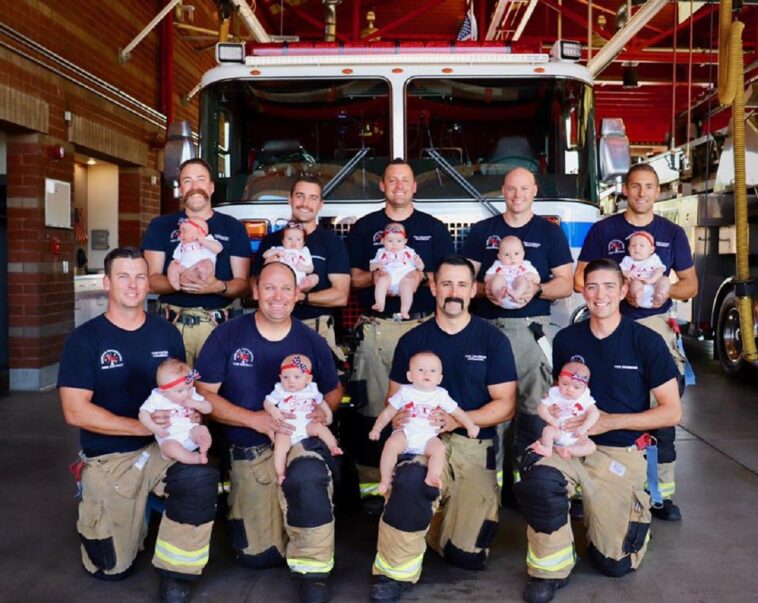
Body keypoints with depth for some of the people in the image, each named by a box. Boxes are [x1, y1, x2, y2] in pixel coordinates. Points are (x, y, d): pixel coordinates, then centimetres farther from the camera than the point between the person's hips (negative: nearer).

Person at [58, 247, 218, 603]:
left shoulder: (166, 334, 2)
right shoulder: (84, 339, -8)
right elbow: (75, 412, -15)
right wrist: (143, 426, -22)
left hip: (162, 448, 2)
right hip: (108, 459, -1)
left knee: (200, 478, -33)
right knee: (111, 568, 9)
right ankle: (96, 517, 43)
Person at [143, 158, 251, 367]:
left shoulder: (233, 228, 9)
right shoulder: (161, 226, 9)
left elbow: (242, 284, 5)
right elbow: (152, 280, 3)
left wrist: (218, 286, -16)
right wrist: (178, 282, -18)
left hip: (219, 324, 0)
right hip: (174, 324, 0)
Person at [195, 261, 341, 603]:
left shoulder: (312, 342, 2)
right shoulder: (227, 336, -4)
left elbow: (334, 391, 15)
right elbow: (204, 394, -6)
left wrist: (324, 411, -10)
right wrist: (255, 419, -18)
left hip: (302, 439, 0)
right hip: (250, 452, 1)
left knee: (308, 476, -39)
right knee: (257, 556, -1)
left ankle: (314, 570, -16)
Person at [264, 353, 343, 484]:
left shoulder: (312, 390, 6)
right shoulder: (280, 391, 0)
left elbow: (321, 402, 22)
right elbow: (267, 402, 2)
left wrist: (328, 414, 12)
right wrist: (273, 411, -17)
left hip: (307, 426, 2)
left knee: (320, 427, -24)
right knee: (280, 444, -23)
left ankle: (333, 447, -16)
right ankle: (280, 474, -18)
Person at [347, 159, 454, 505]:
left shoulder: (433, 228, 15)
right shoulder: (365, 227, 14)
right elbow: (351, 277, 10)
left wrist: (424, 277, -8)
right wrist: (373, 278, -11)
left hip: (421, 324, 0)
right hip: (375, 327, 0)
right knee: (372, 406, -4)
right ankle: (371, 484, 1)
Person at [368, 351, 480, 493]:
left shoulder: (441, 395, 9)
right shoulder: (405, 392, 6)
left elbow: (457, 412, 14)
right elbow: (388, 413, 10)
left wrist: (470, 426, 5)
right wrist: (376, 429, 3)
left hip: (428, 437, 1)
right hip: (405, 432, -1)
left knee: (440, 448, -28)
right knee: (391, 444, -30)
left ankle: (433, 477, -29)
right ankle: (385, 480, -18)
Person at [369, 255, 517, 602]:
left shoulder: (492, 340, 3)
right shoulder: (412, 340, 7)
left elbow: (505, 404, -1)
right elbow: (395, 399, 7)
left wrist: (458, 419, -17)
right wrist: (402, 418, -17)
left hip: (475, 446, 1)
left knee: (468, 556, -3)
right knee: (410, 479, -38)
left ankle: (439, 520, 31)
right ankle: (394, 571, -18)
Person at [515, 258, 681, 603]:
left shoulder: (646, 342, -6)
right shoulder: (567, 340, 4)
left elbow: (672, 412, -3)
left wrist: (610, 421, -13)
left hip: (621, 452, -2)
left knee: (613, 563, -2)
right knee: (537, 478, -34)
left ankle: (633, 510, 32)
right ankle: (551, 570, -11)